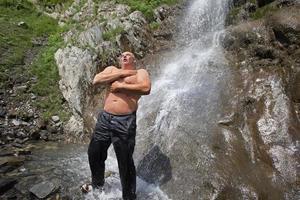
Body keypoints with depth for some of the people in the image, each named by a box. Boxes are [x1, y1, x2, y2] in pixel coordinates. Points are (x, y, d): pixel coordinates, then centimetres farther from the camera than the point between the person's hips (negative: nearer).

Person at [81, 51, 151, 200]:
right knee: (94, 153, 18)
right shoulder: (112, 70, 15)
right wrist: (121, 73, -7)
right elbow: (96, 80, -4)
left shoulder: (140, 72, 3)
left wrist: (121, 85, -15)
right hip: (105, 118, 5)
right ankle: (97, 185, 44)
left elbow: (146, 89, -18)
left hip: (125, 122, -5)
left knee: (125, 162, 3)